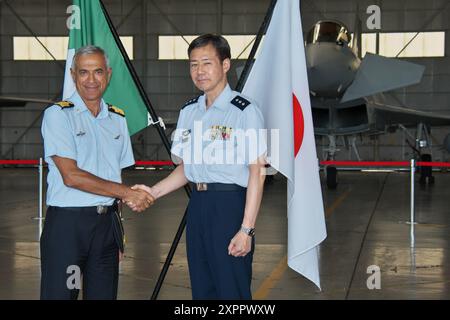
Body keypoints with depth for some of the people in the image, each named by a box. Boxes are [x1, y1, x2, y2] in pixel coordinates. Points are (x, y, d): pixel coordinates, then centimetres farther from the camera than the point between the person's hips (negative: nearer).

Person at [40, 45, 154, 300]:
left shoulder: (117, 119, 12)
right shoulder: (58, 115, -5)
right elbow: (71, 176, -14)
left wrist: (119, 232, 6)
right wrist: (126, 192, -13)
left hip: (108, 222, 5)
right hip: (67, 223, -5)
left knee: (104, 295, 8)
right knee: (59, 294, -4)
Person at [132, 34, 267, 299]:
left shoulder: (245, 111, -10)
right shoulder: (189, 112, 12)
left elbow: (257, 172, -12)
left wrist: (246, 229, -16)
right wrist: (153, 192, 3)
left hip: (230, 204, -7)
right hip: (198, 204, 7)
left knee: (231, 291, -2)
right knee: (202, 289, 14)